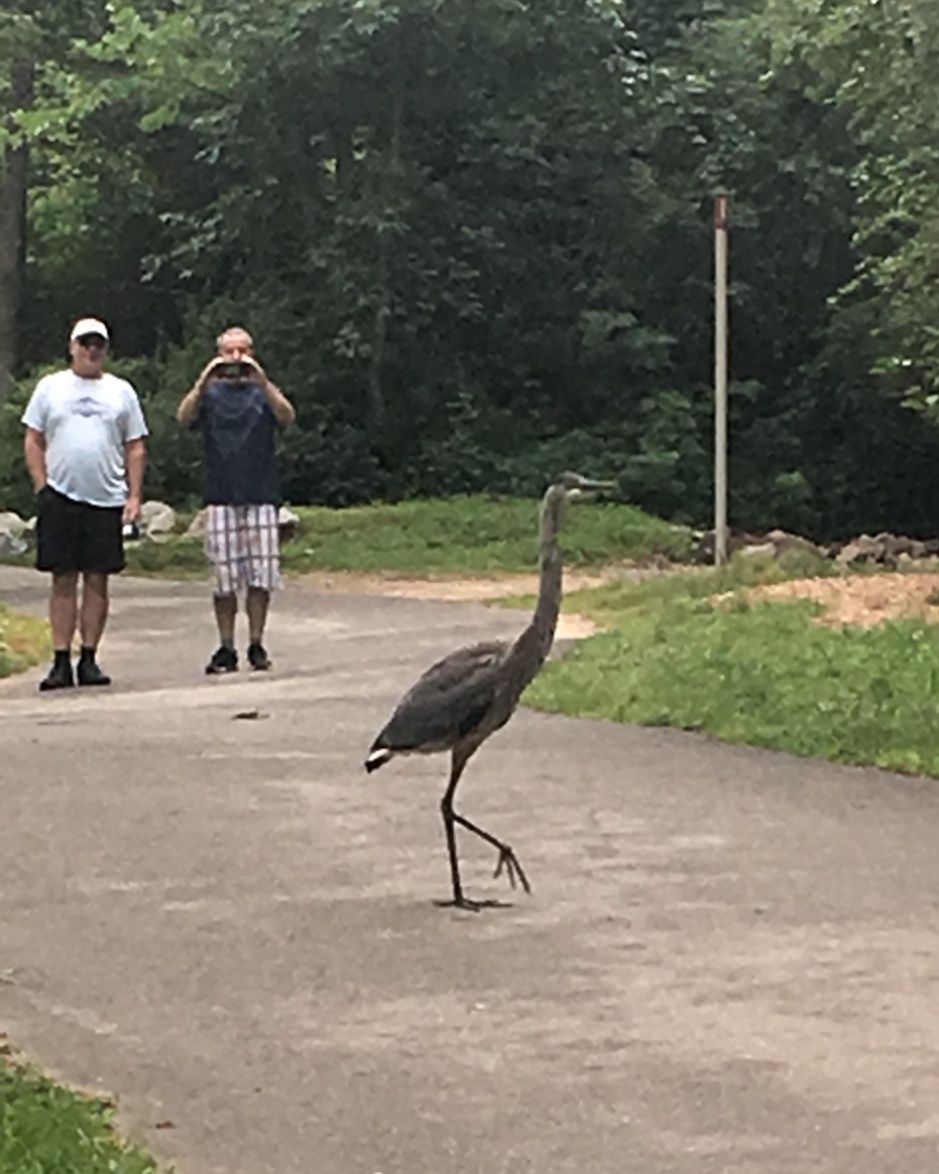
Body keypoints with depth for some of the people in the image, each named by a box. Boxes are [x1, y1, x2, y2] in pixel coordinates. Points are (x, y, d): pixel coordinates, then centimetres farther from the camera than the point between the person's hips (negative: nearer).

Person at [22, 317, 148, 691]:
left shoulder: (121, 392, 11)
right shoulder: (50, 387, 9)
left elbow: (135, 449, 10)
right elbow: (33, 441, 8)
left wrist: (134, 496, 1)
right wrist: (42, 488, -3)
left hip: (107, 499, 1)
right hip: (60, 498, -1)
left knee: (97, 580, 2)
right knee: (63, 581, -1)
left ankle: (89, 659, 9)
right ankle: (61, 661, 1)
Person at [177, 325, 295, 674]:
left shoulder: (263, 392, 10)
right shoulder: (210, 394, 10)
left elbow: (287, 416, -10)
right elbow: (184, 417, -9)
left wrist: (263, 383, -26)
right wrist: (202, 384, -25)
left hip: (261, 497, 0)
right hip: (220, 498, 0)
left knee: (261, 576, -1)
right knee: (224, 578, 0)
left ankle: (257, 645, 8)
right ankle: (226, 649, 6)